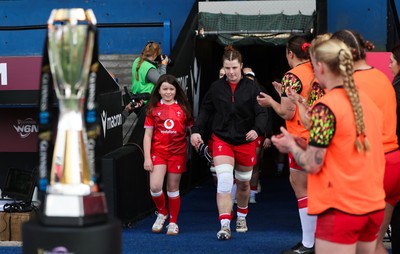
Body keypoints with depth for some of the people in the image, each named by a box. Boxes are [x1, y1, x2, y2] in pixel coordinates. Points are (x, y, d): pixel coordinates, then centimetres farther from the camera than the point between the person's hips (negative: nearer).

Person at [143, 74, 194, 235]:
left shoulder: (183, 108, 5)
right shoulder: (153, 109, 3)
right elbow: (147, 135, 2)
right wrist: (147, 158, -4)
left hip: (178, 152, 0)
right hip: (158, 151, 0)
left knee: (173, 188, 6)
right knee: (155, 187, -14)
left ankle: (173, 222, 21)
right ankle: (162, 213, 15)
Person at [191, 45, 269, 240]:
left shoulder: (251, 88, -4)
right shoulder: (216, 87, 1)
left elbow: (262, 112, -7)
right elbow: (205, 110, 9)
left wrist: (257, 129, -25)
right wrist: (196, 131, -3)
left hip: (245, 141, 0)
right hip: (221, 139, 0)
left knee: (243, 182, 15)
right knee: (224, 180, -17)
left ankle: (241, 217, 40)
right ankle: (225, 226, -17)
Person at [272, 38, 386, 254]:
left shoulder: (326, 107, -14)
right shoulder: (367, 102, 8)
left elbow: (312, 165, -14)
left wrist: (291, 146, 4)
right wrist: (311, 146, 15)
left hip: (340, 208, -7)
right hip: (373, 206, 7)